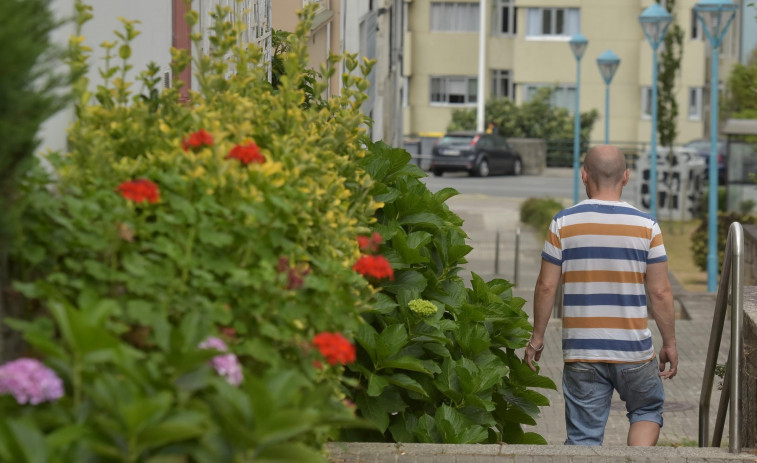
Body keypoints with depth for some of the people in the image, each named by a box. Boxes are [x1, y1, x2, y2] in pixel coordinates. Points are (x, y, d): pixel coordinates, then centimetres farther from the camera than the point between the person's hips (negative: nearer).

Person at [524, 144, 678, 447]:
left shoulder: (563, 223, -4)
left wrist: (537, 336, 9)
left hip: (581, 353, 0)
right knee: (647, 410, 22)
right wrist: (669, 344, 7)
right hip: (633, 351, 0)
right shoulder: (646, 226, -4)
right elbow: (660, 292, -4)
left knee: (583, 437, 6)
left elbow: (546, 286, -3)